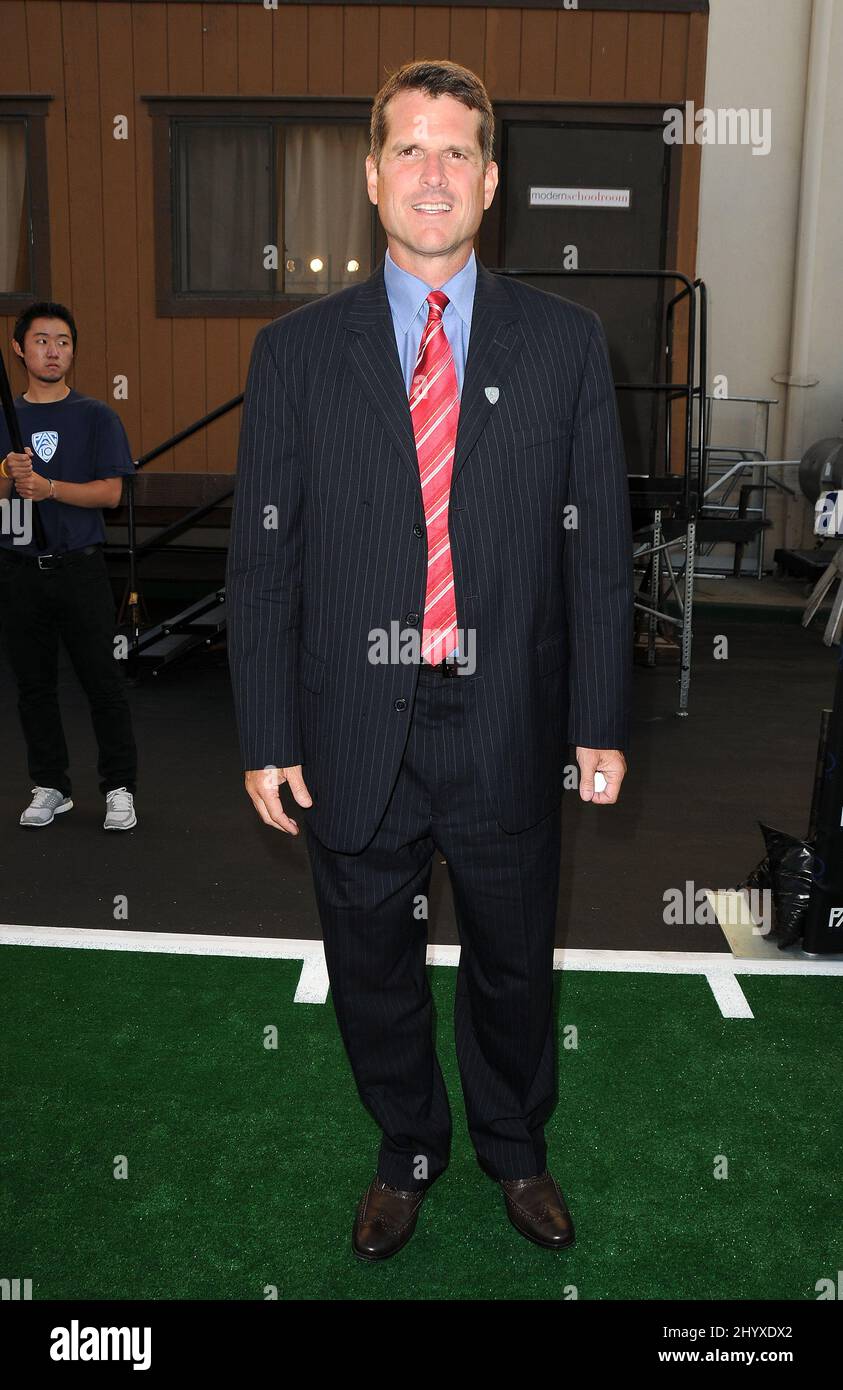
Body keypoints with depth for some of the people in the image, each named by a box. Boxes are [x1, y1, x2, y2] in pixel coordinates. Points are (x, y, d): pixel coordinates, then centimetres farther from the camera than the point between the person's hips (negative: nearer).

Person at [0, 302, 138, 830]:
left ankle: (120, 789, 9)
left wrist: (49, 488, -19)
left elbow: (111, 492, -6)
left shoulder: (96, 416, 2)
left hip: (80, 568, -3)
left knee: (104, 682, -1)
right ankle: (51, 787, 22)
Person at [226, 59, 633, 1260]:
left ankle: (516, 1150, 45)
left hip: (510, 729, 0)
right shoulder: (295, 352, 1)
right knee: (373, 970, 17)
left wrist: (602, 722, -2)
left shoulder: (566, 343, 1)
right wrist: (268, 737, -4)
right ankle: (408, 1153, 44)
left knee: (514, 965, 18)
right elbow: (264, 560, -1)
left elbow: (599, 548, 0)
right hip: (355, 733, 1)